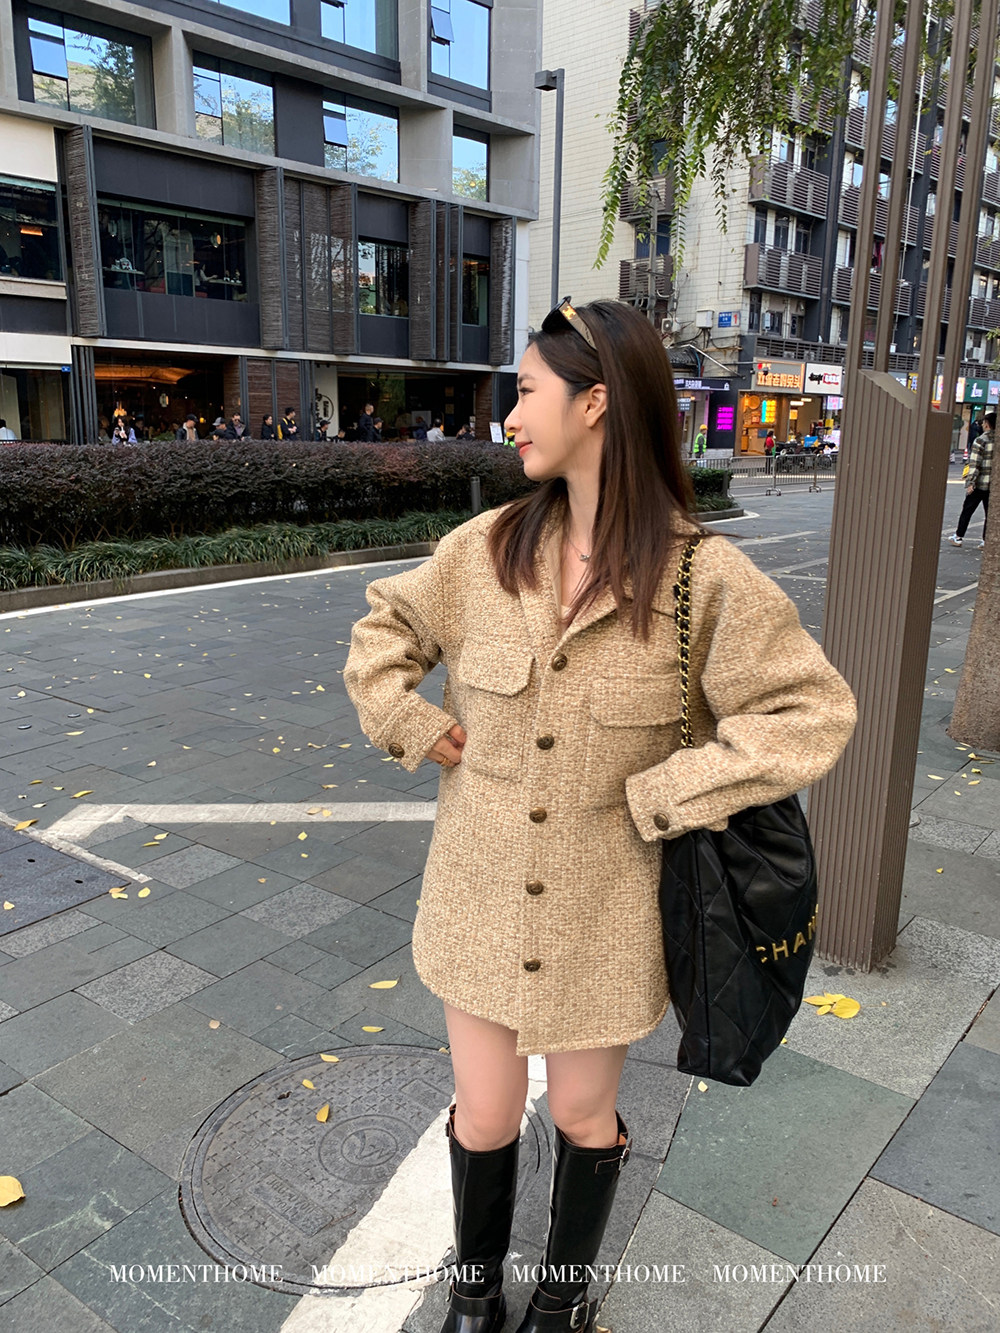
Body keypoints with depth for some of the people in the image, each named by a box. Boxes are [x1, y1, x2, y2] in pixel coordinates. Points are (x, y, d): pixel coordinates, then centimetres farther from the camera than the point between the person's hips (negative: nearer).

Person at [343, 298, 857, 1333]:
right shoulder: (485, 549, -5)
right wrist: (411, 723, -3)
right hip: (480, 896, 3)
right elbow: (386, 624, 12)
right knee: (483, 1116, 16)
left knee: (584, 1115, 19)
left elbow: (813, 711, -13)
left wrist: (663, 795, -18)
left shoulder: (704, 578, -16)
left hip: (601, 912, -2)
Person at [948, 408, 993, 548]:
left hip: (980, 484, -3)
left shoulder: (980, 441, -10)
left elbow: (974, 464, -14)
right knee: (990, 513, 9)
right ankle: (987, 540, 10)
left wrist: (970, 483, -12)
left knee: (967, 510, 8)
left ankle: (958, 537, 13)